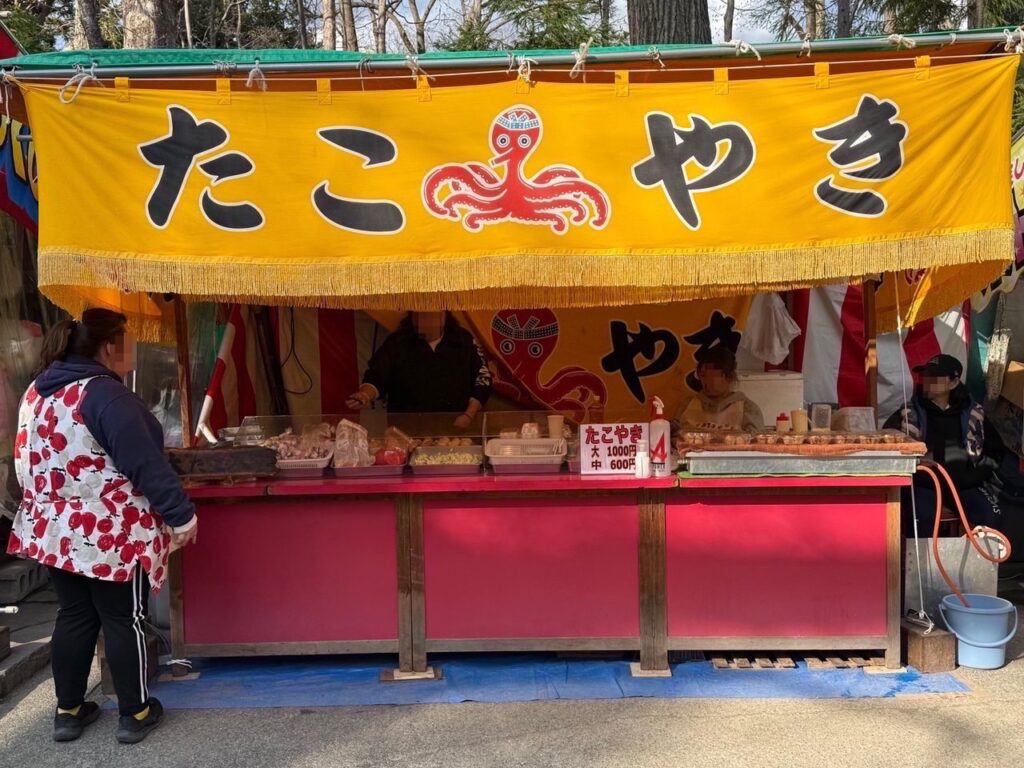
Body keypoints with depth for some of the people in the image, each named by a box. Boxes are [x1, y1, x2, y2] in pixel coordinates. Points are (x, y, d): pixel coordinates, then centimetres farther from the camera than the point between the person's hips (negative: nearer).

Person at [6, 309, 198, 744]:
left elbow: (30, 461, 18)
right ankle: (135, 714, 18)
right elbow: (145, 464, -21)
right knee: (124, 620, 6)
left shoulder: (38, 391, 8)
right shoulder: (105, 394, -20)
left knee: (74, 616, 18)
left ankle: (68, 711, 28)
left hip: (54, 530, 8)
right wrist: (182, 515, -14)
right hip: (111, 534, -8)